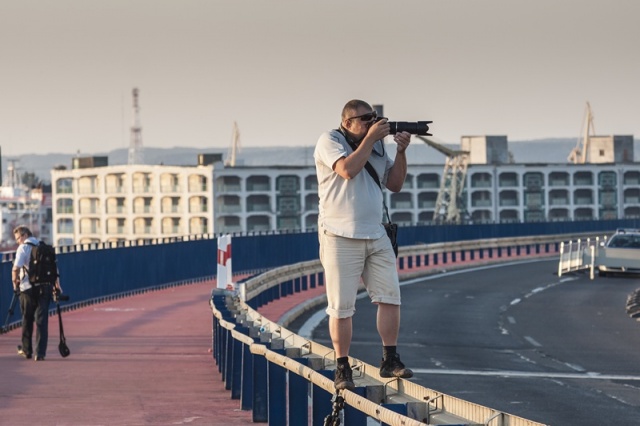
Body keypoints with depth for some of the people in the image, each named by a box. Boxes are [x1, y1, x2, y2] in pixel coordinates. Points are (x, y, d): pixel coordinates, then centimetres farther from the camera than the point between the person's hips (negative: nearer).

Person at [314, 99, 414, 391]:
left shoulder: (377, 146, 14)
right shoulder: (329, 142, -4)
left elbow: (395, 184, 14)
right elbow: (347, 169, -22)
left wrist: (401, 152, 0)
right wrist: (370, 137, -15)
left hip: (376, 236, 6)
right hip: (341, 238, -6)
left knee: (390, 298, 0)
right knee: (341, 307, -4)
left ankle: (390, 361, 7)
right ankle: (342, 369, 2)